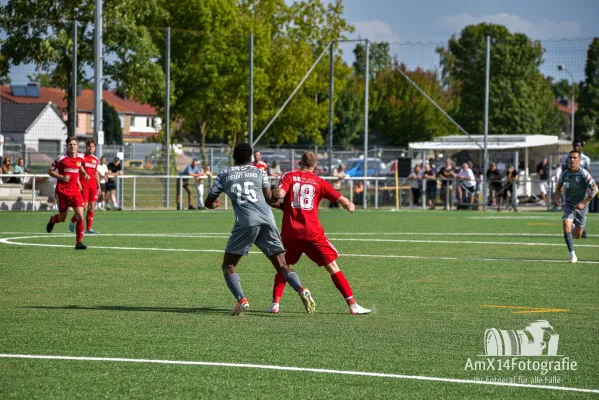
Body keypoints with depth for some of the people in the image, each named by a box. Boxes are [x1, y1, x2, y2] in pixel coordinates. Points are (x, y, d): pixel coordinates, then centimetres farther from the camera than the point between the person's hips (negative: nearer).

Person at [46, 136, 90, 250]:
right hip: (62, 190, -3)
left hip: (75, 190, 3)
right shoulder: (61, 158, -9)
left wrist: (85, 174, 9)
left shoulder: (81, 157, 4)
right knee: (62, 218, 9)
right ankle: (52, 220, 47)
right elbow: (50, 171, -2)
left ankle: (79, 242, -8)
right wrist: (61, 177, -16)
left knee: (80, 216, -13)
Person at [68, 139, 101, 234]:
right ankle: (73, 221, 13)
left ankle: (89, 228, 6)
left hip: (93, 186, 6)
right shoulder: (82, 157, -4)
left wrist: (99, 186, 19)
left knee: (92, 207, 2)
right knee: (84, 206, -11)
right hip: (83, 185, -6)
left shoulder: (95, 159, 13)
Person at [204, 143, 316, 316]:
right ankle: (301, 290, -17)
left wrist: (214, 203, 47)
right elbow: (269, 198, 6)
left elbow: (209, 202, 23)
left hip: (245, 223, -2)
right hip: (267, 220, 2)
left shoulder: (224, 174, 17)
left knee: (228, 265, 10)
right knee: (281, 264, 7)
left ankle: (241, 299, -12)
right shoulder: (259, 172, 19)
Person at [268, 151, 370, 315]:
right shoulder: (319, 182, 8)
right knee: (332, 266, 5)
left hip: (290, 232, 1)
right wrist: (350, 206, 24)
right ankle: (353, 305, 0)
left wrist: (273, 195, 8)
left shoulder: (289, 176, 5)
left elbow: (280, 193, -14)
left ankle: (275, 303, 8)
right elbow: (340, 199, 3)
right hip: (312, 232, 0)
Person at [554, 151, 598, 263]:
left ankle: (576, 227, 45)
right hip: (569, 205, 2)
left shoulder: (584, 173, -15)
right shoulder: (564, 174, -3)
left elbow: (595, 189, -16)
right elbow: (559, 188, 14)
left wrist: (583, 203, -23)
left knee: (577, 236, 6)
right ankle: (572, 254, -16)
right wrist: (558, 199, -7)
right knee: (566, 227, -24)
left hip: (581, 207, -2)